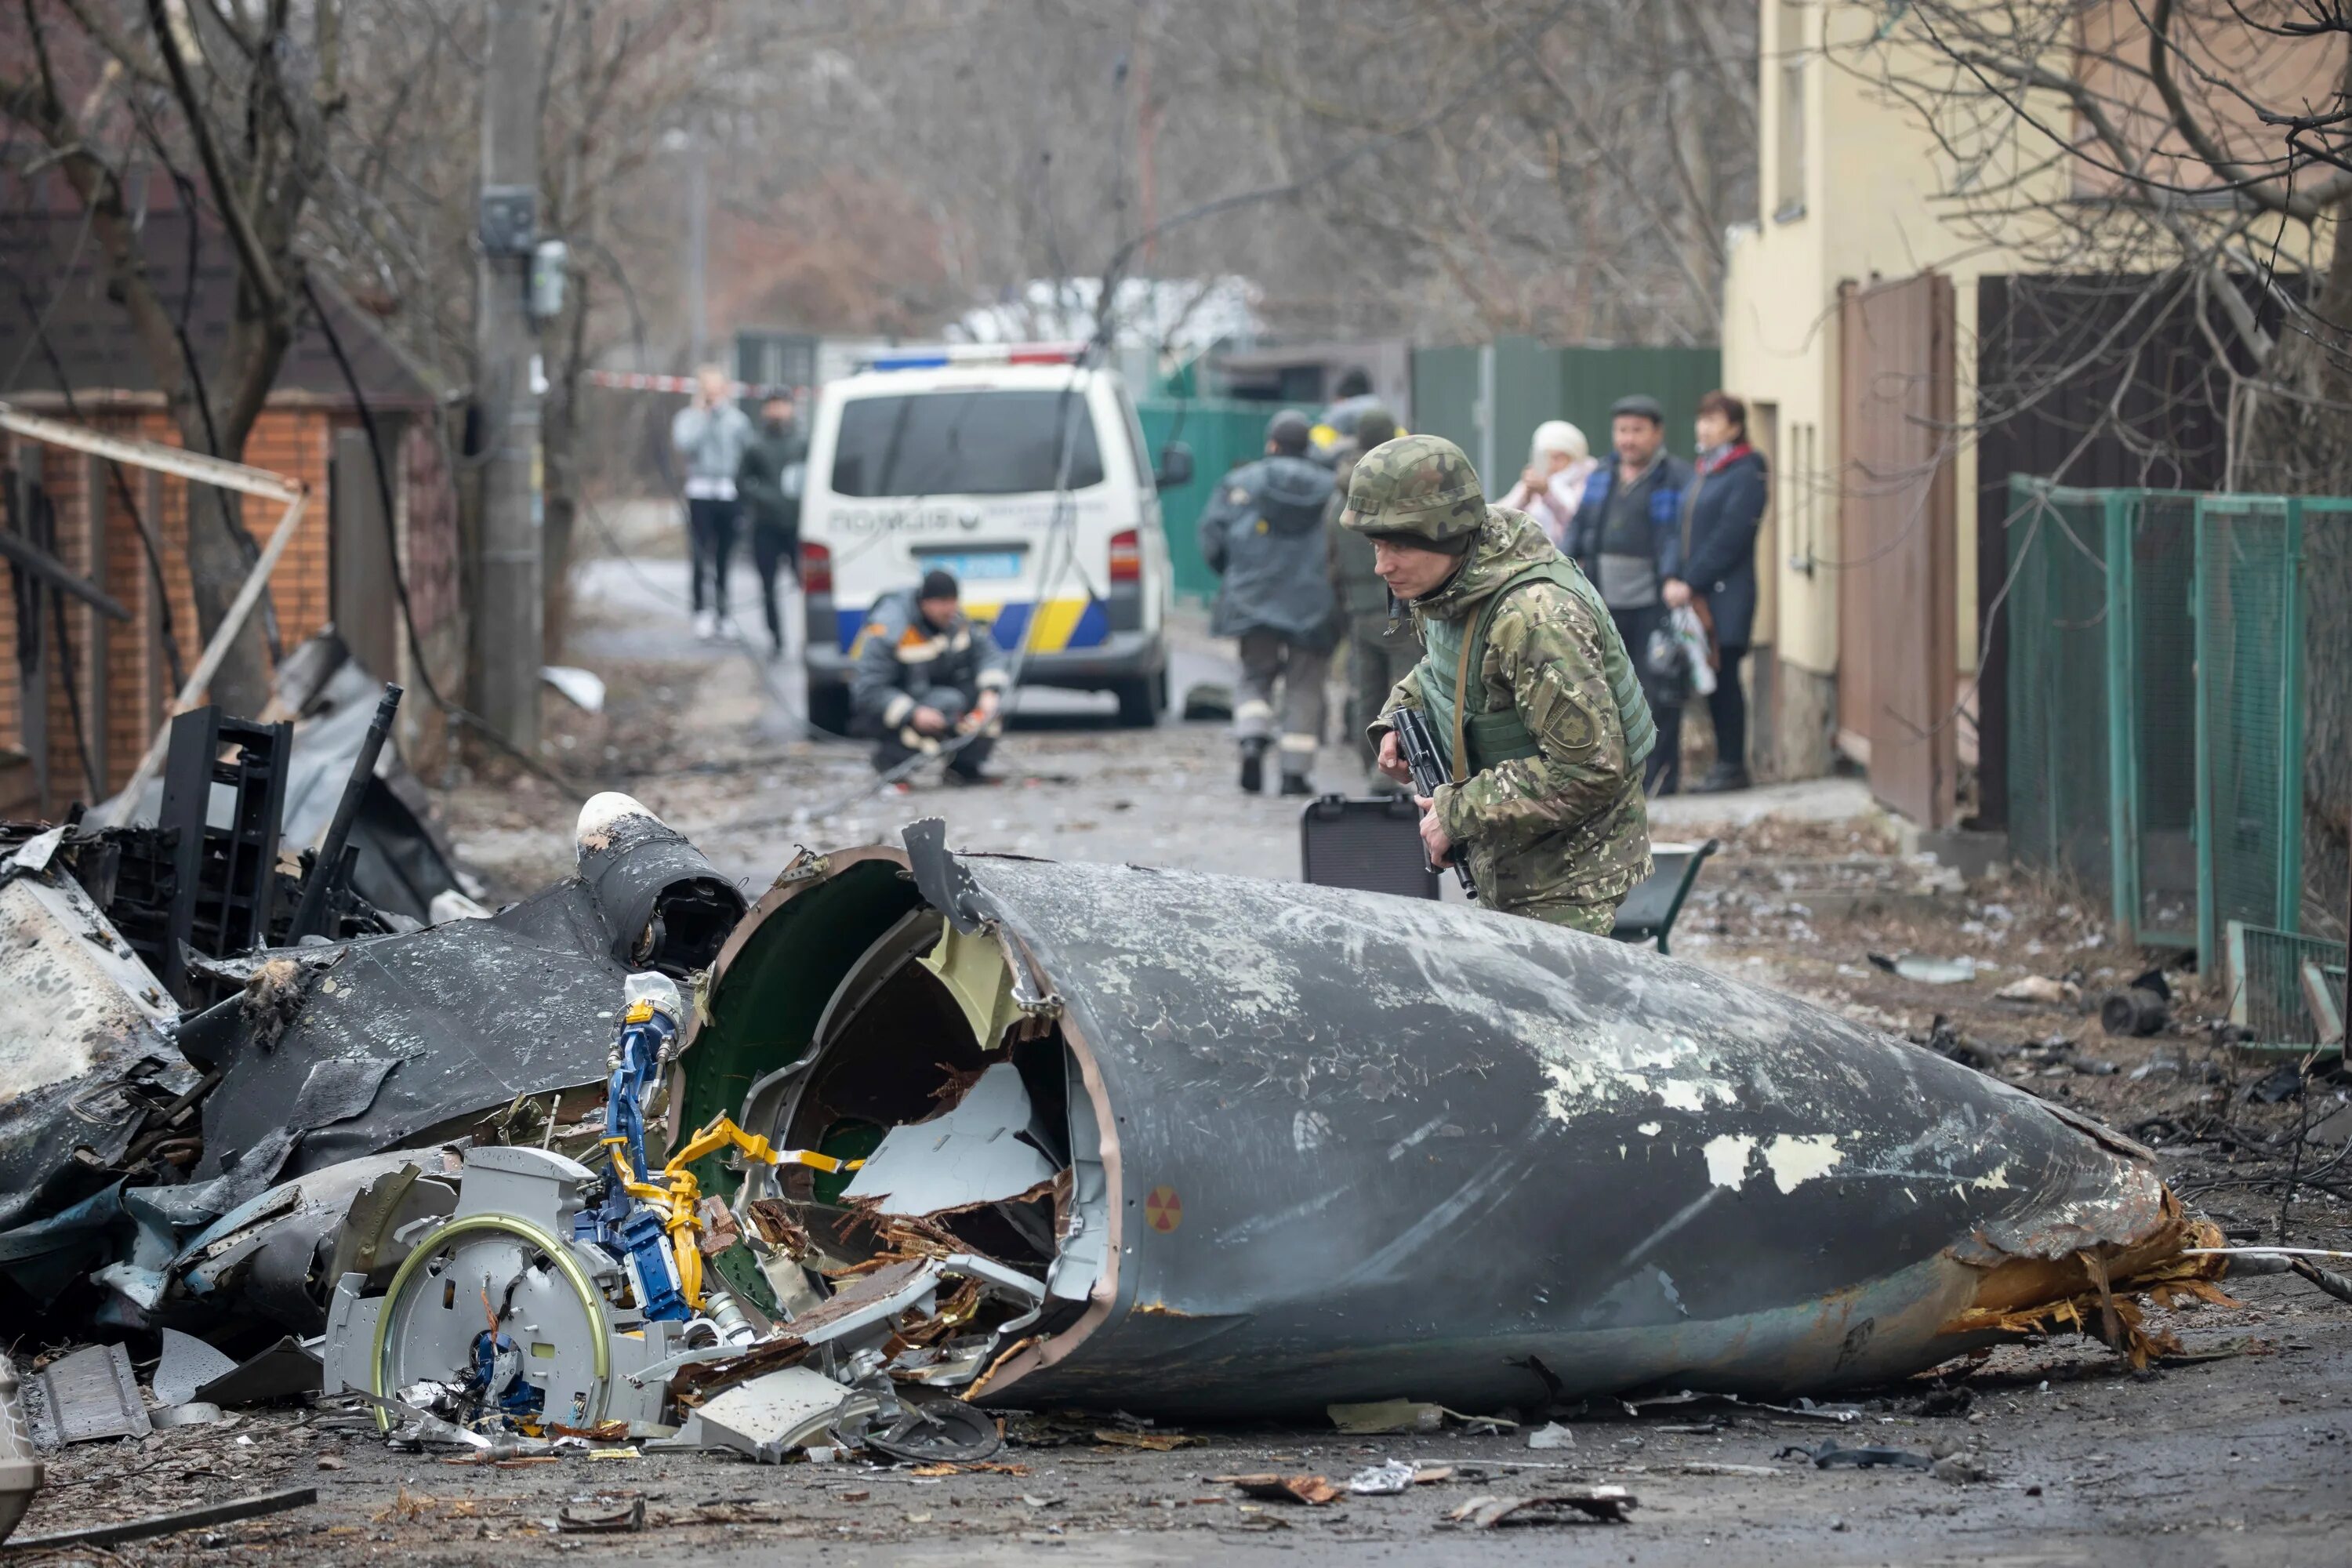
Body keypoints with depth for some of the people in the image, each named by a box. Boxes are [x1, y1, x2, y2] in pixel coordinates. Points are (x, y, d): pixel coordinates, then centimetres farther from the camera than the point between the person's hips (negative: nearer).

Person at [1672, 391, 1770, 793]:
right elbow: (1684, 530, 14)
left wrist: (1691, 583, -16)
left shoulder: (1745, 476, -10)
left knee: (1724, 677, -5)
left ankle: (1733, 765, -1)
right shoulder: (1699, 472, 16)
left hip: (1726, 596, -8)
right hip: (1696, 594, 8)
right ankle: (1725, 761, 15)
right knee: (1713, 679, 9)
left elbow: (1729, 539, -15)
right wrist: (1674, 579, 0)